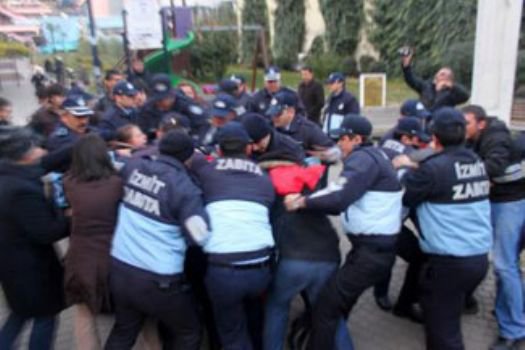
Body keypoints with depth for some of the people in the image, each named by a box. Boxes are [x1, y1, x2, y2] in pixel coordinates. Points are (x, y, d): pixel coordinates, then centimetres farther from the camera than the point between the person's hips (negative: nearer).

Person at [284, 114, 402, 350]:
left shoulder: (363, 158, -13)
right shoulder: (373, 156, 18)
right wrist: (311, 199, 6)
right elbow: (351, 202, 14)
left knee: (326, 306, -8)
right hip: (377, 246, 10)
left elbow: (340, 197, -28)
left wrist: (303, 201, -16)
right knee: (340, 303, 22)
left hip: (371, 250, -10)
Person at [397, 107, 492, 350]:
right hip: (480, 257, 8)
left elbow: (401, 198, -8)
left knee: (442, 330, 7)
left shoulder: (434, 168, -18)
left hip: (449, 262, -8)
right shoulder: (477, 162, 6)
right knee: (448, 319, 28)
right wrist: (416, 168, 18)